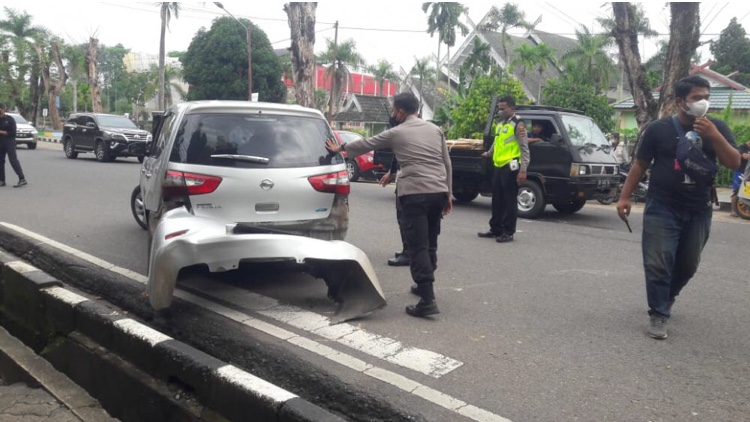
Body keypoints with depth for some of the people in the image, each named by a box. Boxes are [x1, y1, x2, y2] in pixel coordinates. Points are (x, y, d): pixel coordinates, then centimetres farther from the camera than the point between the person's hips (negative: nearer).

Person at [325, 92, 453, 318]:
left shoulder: (396, 133, 3)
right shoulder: (435, 129, 15)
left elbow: (365, 144, 16)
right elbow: (447, 163, 14)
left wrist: (339, 148, 31)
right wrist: (448, 194, 20)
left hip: (415, 194, -6)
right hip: (439, 192, 6)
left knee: (418, 246, -6)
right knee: (430, 243, 19)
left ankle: (427, 300, -12)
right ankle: (425, 286, 31)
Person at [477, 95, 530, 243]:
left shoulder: (518, 124, -9)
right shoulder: (500, 124, 15)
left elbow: (524, 148, -12)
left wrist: (523, 170, -19)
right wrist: (489, 153, 46)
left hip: (510, 168, -8)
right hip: (498, 167, 8)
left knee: (509, 201, -2)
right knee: (497, 200, 13)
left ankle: (508, 232, 4)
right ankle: (495, 229, 22)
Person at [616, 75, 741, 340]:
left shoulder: (717, 128, 2)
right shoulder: (659, 129, -4)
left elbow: (734, 163, -5)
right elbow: (640, 164, 1)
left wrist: (714, 136, -19)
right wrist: (625, 196, -4)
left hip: (699, 211, 3)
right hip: (662, 208, -3)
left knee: (688, 264, 15)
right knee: (658, 264, -8)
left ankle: (667, 297, 41)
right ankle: (658, 315, 1)